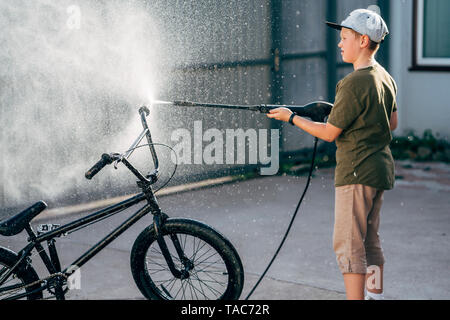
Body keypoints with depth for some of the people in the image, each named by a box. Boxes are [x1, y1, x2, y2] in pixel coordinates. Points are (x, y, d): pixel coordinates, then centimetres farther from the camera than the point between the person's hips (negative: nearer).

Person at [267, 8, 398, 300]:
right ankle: (375, 295, 27)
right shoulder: (386, 78, 9)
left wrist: (292, 117, -6)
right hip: (381, 169, 10)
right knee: (369, 240, 18)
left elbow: (330, 133, -16)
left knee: (348, 244, -4)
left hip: (356, 172, -10)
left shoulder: (355, 83, -20)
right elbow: (392, 123, 19)